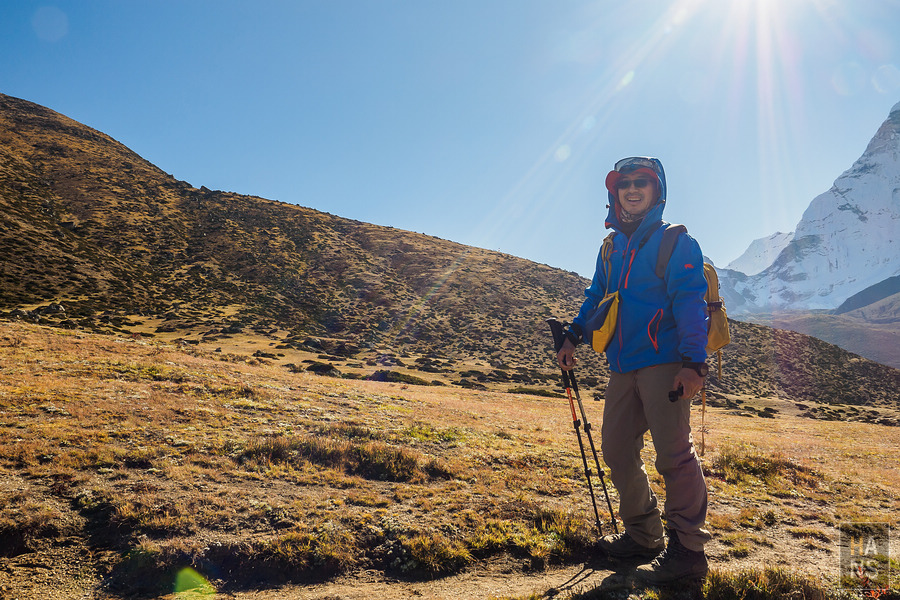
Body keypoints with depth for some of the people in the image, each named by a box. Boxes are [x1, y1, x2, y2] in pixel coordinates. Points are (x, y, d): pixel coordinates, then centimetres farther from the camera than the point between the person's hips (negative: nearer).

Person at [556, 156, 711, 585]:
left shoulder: (675, 242, -1)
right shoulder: (612, 247, 18)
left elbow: (690, 303, -10)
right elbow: (596, 297, 25)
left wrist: (693, 362, -19)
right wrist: (573, 337, 12)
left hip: (664, 363, -7)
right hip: (623, 367, 7)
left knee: (673, 454, -7)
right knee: (617, 451, 9)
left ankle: (687, 550, 3)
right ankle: (642, 535, 24)